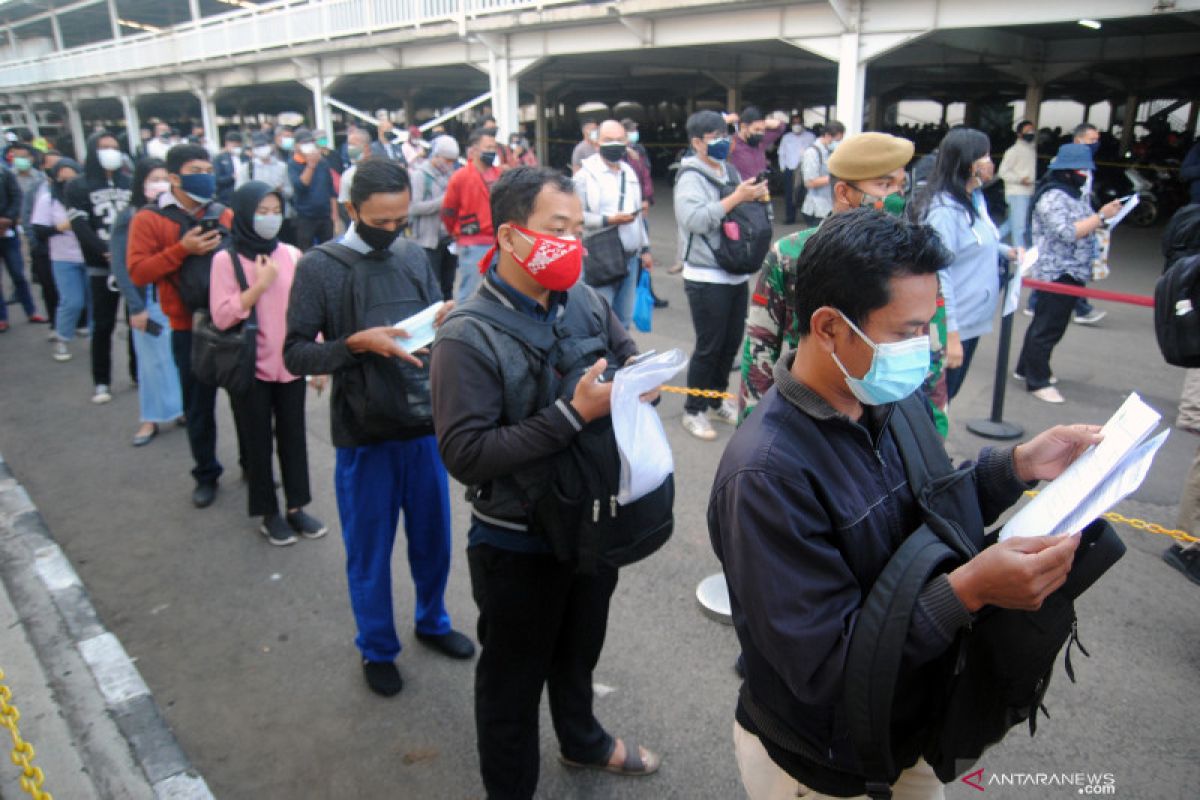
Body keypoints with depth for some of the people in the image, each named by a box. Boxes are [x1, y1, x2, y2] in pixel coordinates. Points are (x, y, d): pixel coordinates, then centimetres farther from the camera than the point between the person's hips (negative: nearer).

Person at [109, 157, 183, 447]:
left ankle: (183, 407, 22)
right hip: (149, 299, -1)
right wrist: (135, 307, -8)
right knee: (153, 359, 5)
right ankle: (151, 418, 17)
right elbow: (121, 266, -4)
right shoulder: (129, 218, -2)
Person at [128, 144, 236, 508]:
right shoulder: (149, 219, -2)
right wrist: (182, 249, -19)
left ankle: (252, 461, 30)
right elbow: (138, 273, -10)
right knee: (199, 406, 9)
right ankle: (206, 474, 26)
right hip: (189, 329, -2)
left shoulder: (224, 215, 6)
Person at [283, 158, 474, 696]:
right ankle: (376, 649, 33)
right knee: (369, 550, 12)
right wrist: (357, 343, -23)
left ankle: (432, 621, 42)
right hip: (364, 435, -3)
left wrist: (448, 320, -10)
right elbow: (295, 354, -8)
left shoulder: (415, 257, 5)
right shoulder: (319, 267, -7)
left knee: (432, 537, 18)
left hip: (425, 425, 4)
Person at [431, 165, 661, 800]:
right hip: (518, 545, -6)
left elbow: (628, 352, 10)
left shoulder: (584, 302, -6)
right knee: (514, 676, 17)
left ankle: (583, 741, 58)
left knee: (579, 650, 30)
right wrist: (573, 413, -32)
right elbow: (464, 455, -29)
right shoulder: (468, 337, -23)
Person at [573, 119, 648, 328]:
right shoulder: (586, 173, -8)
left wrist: (644, 248, 21)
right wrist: (608, 220, -19)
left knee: (623, 320, 13)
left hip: (630, 257, 7)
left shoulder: (630, 173, 18)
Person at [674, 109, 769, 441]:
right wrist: (737, 197, -23)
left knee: (732, 341, 15)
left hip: (737, 274, 8)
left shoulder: (729, 171, 12)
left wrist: (757, 196, 0)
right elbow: (695, 219, -28)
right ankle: (693, 411, 14)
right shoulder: (691, 177, -12)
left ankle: (717, 399, 33)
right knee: (709, 347, -1)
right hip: (707, 278, -7)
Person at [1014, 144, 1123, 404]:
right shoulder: (1053, 197, -16)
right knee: (1049, 327, -5)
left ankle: (1026, 368, 30)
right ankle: (1038, 381, 2)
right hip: (1057, 273, -10)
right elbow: (1068, 232, -24)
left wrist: (1102, 217, 11)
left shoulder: (1074, 194, 15)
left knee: (1043, 322, 18)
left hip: (1071, 273, 10)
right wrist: (1101, 216, -21)